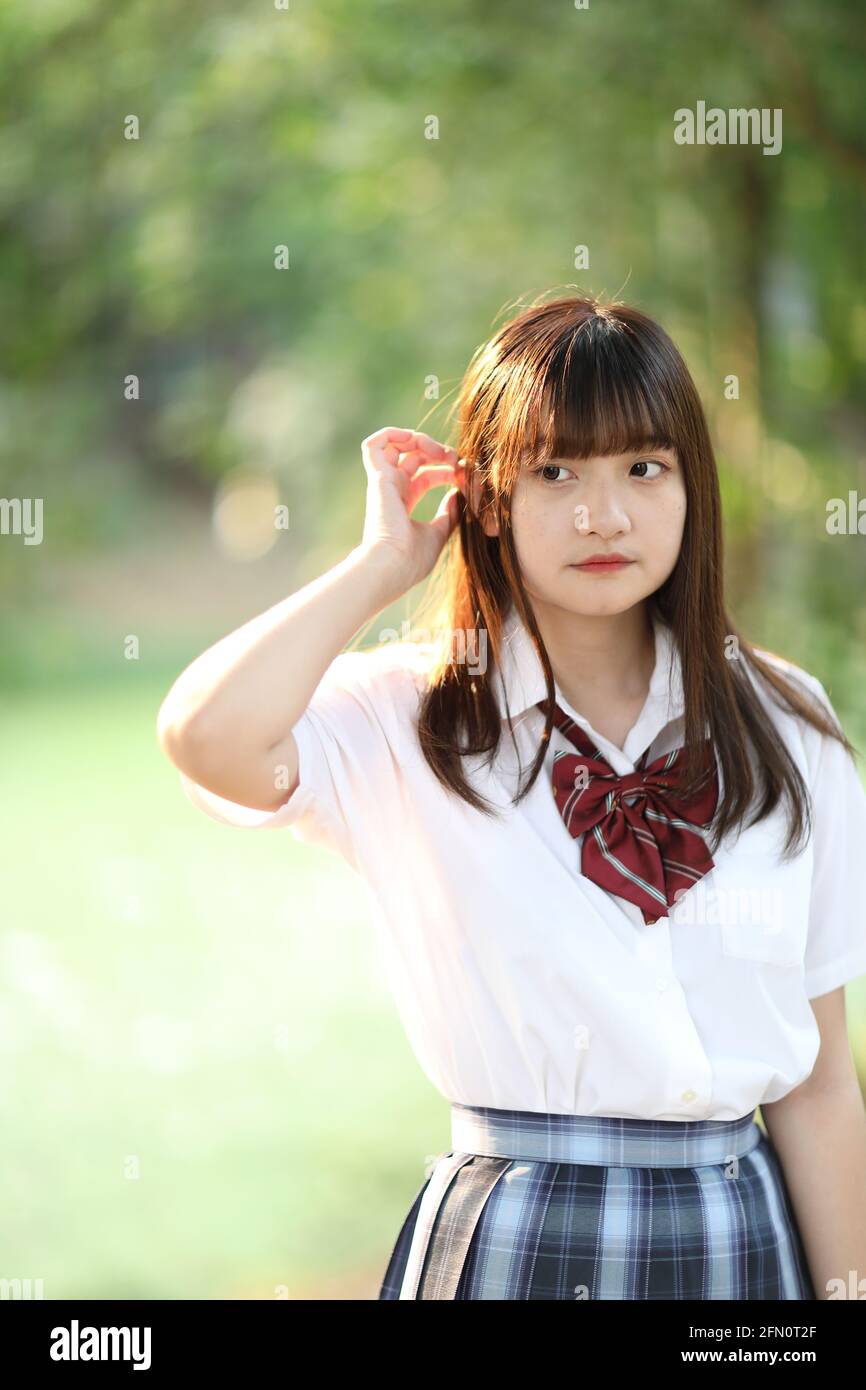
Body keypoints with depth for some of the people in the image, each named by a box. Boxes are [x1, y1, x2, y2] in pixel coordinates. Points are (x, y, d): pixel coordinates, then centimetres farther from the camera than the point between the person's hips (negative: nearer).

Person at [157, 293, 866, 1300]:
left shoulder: (782, 728, 2)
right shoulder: (413, 718, -4)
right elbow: (206, 735, -26)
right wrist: (385, 561, -12)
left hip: (738, 1238, 2)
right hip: (508, 1240, -2)